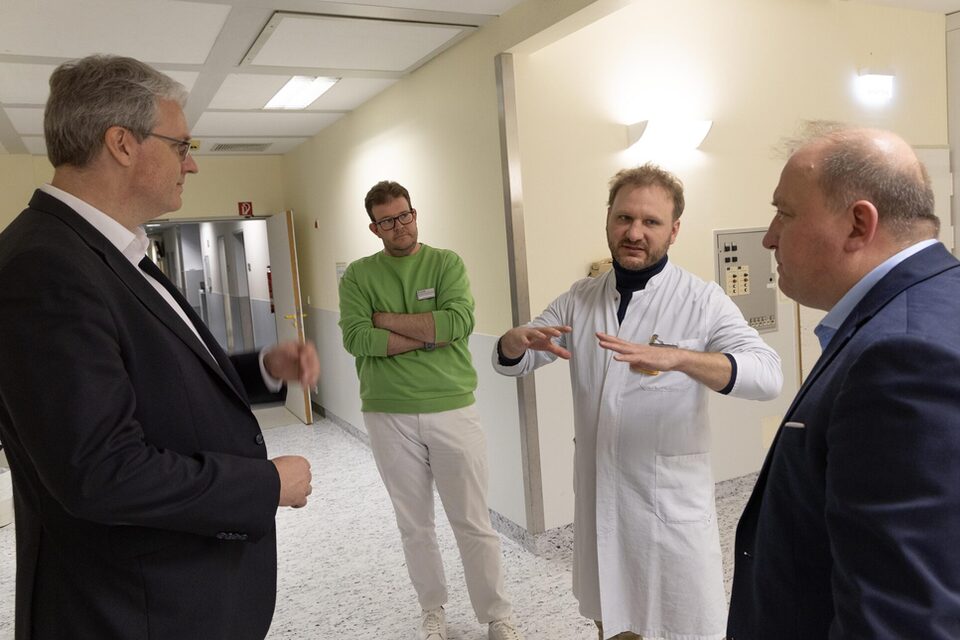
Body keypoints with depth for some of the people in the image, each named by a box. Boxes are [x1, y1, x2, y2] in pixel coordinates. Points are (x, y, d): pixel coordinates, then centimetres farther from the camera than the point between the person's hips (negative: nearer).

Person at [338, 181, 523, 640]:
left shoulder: (446, 263, 0)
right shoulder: (358, 275, 2)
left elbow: (459, 321, -16)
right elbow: (355, 338, -12)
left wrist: (386, 319, -11)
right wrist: (426, 336, -15)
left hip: (453, 409, -1)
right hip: (389, 416, 1)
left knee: (474, 523, 7)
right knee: (414, 525, 14)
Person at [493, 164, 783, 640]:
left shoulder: (701, 301, -10)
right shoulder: (579, 300, 3)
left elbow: (768, 375, -22)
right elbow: (509, 363, 4)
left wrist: (678, 358, -40)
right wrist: (517, 338, -20)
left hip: (671, 501, -4)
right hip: (598, 497, 4)